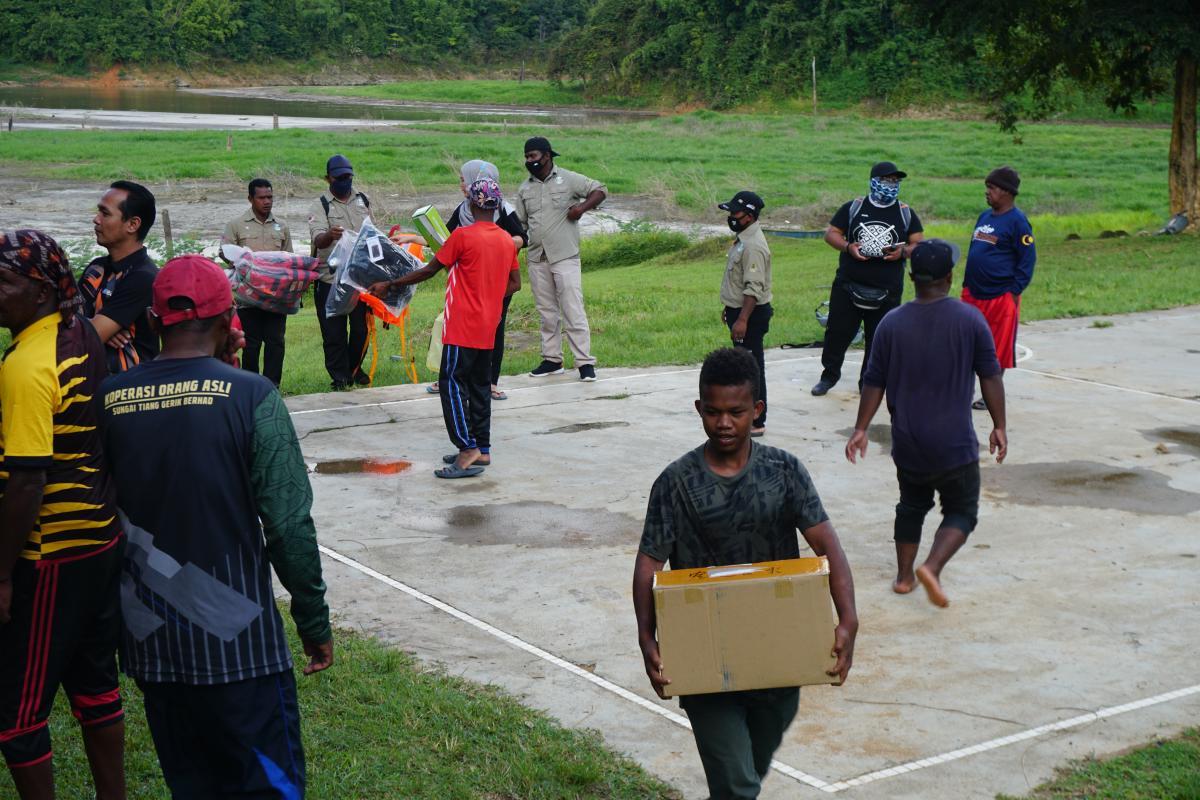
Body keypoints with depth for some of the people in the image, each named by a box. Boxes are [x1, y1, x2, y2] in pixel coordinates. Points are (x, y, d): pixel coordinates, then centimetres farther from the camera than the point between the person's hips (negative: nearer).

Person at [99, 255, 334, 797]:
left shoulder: (111, 400, -1)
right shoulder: (250, 397, -12)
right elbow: (289, 524, -12)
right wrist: (314, 621, -2)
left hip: (150, 636, 4)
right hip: (235, 635, -4)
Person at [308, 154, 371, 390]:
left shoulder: (363, 200, 12)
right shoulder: (321, 206, -3)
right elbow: (318, 239, -19)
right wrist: (330, 235, -42)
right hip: (331, 277, -4)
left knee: (361, 327, 9)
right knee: (334, 331, -1)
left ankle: (355, 368, 26)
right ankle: (339, 375, 9)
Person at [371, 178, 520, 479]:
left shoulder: (463, 235, -13)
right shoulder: (508, 240, 7)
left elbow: (429, 270, -7)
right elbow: (514, 283, 14)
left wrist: (389, 285, 2)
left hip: (462, 327, -7)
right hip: (488, 328, 7)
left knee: (452, 384, -5)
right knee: (479, 386, 13)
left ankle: (469, 450, -13)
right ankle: (482, 451, 16)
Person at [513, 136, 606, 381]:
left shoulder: (568, 179, -1)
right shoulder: (525, 188, 12)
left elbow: (600, 190, 3)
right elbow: (519, 222, 15)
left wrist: (582, 207, -13)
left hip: (565, 257, -5)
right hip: (536, 259, 5)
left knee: (573, 310, -9)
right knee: (547, 312, 10)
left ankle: (585, 362, -8)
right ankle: (552, 359, 19)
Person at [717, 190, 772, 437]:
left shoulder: (754, 246, -22)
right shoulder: (742, 239, 10)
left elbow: (754, 289, -27)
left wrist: (742, 320, -29)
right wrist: (729, 307, 25)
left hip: (751, 314, -11)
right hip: (738, 309, 11)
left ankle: (756, 422, 0)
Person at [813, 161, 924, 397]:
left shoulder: (906, 213, 6)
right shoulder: (853, 207, 2)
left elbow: (918, 244, 6)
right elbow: (831, 233, 4)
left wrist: (903, 252, -15)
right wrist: (848, 247, -15)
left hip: (887, 291, 1)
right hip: (848, 285, -1)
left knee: (878, 339, 6)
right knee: (838, 331, 4)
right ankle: (829, 375, 22)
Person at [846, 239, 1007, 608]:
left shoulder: (892, 324, -3)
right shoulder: (970, 320, -8)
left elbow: (874, 383, 0)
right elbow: (991, 377, -4)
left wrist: (860, 429, 8)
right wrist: (999, 426, 5)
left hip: (907, 442, 3)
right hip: (955, 443, -3)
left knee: (912, 505, 22)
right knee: (961, 511, 9)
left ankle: (904, 575, 24)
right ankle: (931, 568, -12)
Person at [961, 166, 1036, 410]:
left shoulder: (1017, 221, -11)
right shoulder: (985, 216, 12)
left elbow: (1027, 259, -12)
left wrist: (1015, 292, -15)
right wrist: (966, 285, 17)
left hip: (1001, 298, -7)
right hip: (973, 295, 7)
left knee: (998, 349, 3)